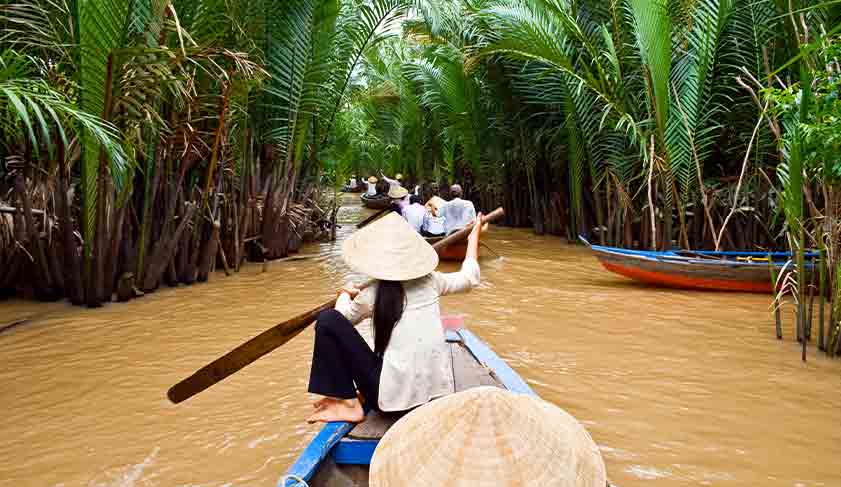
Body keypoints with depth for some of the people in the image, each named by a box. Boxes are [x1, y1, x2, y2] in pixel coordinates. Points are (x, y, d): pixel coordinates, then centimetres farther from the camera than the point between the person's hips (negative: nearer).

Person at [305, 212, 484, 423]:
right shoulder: (430, 281, 2)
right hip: (438, 392, 6)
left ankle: (349, 405, 1)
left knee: (327, 320, -2)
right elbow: (469, 278, 21)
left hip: (394, 397, -5)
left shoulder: (371, 295, -6)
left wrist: (346, 293, 34)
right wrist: (474, 237, 34)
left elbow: (342, 318, 14)